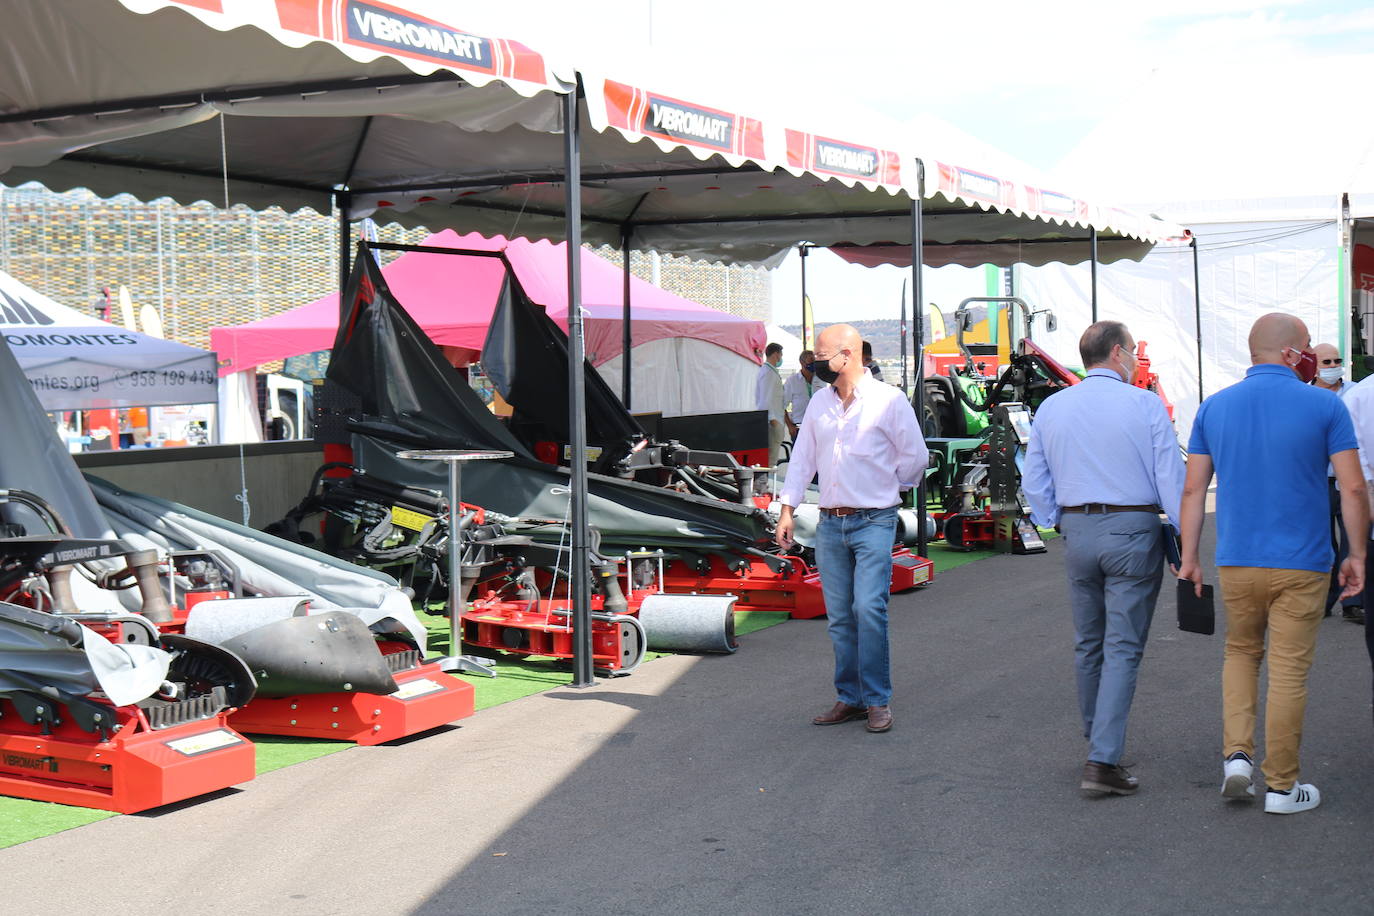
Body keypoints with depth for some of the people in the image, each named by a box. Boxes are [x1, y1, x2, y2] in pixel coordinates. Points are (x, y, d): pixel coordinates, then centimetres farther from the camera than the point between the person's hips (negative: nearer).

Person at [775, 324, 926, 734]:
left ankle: (877, 700, -3)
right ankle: (850, 698, 15)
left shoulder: (888, 401, -6)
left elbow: (915, 457, 2)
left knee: (869, 608, -13)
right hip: (829, 524, 5)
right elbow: (802, 457, 16)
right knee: (840, 616, 6)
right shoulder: (820, 402, 11)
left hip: (874, 522, -5)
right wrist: (787, 508, 11)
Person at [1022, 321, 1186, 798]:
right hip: (1134, 530, -4)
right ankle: (1102, 762, -8)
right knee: (1123, 648, -3)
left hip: (1077, 531, 5)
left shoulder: (1051, 408, 7)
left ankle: (1098, 738, 31)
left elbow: (1035, 482, 11)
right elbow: (1171, 479, -8)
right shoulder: (1145, 405, -7)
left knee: (1088, 644, 18)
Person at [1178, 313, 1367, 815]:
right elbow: (1353, 488, -8)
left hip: (1236, 562, 3)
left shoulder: (1214, 407, 3)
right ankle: (1281, 785, 12)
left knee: (1241, 652, 22)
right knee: (1289, 671, 5)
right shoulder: (1325, 406, -7)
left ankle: (1237, 755, 8)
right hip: (1301, 565, -3)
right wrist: (1356, 555, 3)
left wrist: (1189, 557, 9)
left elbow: (1193, 489, 3)